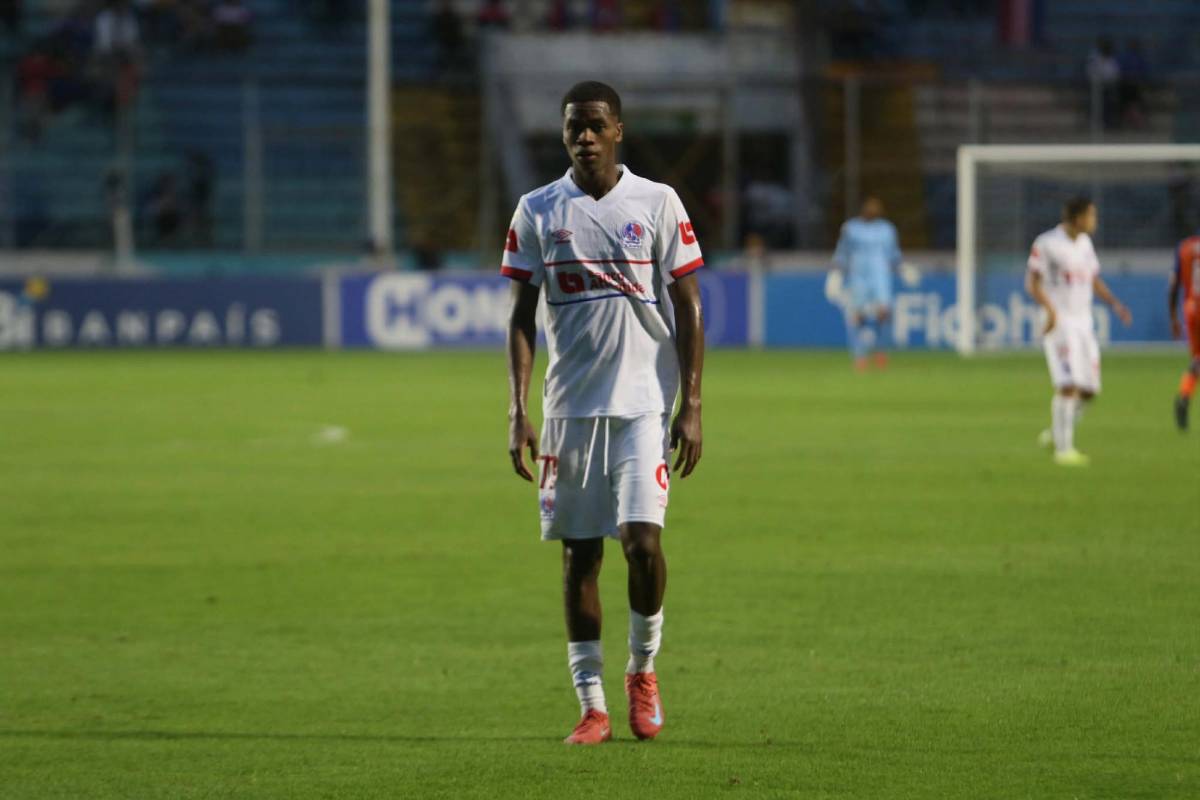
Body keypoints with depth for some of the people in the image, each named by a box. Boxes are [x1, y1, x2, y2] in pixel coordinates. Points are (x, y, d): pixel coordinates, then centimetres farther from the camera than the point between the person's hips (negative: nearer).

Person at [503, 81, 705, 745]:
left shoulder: (657, 204, 2)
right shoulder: (538, 212, 5)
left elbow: (688, 309, 3)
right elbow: (521, 316, 6)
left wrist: (690, 407, -4)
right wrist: (517, 411, -3)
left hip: (645, 404, -2)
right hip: (569, 408, 2)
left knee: (642, 540, -14)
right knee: (579, 554, 2)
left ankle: (643, 669, 11)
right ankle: (592, 707, 8)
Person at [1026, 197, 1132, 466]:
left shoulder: (1084, 243, 12)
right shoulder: (1046, 244, -10)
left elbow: (1094, 280, 20)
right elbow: (1032, 283, -11)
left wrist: (1115, 304, 5)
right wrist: (1050, 309, -26)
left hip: (1083, 322, 7)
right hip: (1058, 323, -7)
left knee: (1088, 389, 5)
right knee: (1068, 385, -16)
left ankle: (1056, 434, 24)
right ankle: (1063, 449, -10)